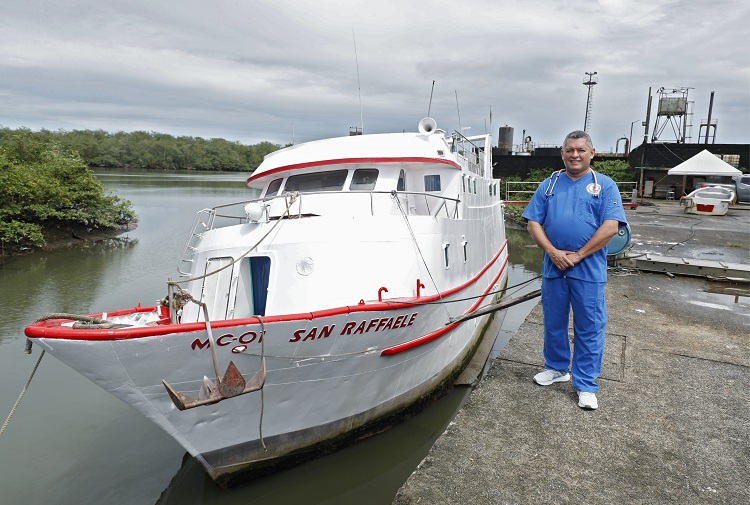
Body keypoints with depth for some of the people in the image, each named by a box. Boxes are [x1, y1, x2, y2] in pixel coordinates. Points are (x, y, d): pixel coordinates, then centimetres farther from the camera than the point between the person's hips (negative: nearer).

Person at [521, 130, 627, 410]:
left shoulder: (605, 185, 2)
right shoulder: (549, 185, 9)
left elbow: (610, 227, -9)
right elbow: (533, 222, 3)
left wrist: (577, 256, -14)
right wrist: (553, 252, -12)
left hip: (589, 270, -3)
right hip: (553, 268, 3)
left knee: (589, 328, 4)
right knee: (553, 323, 14)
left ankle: (586, 384, 16)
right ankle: (557, 368, 34)